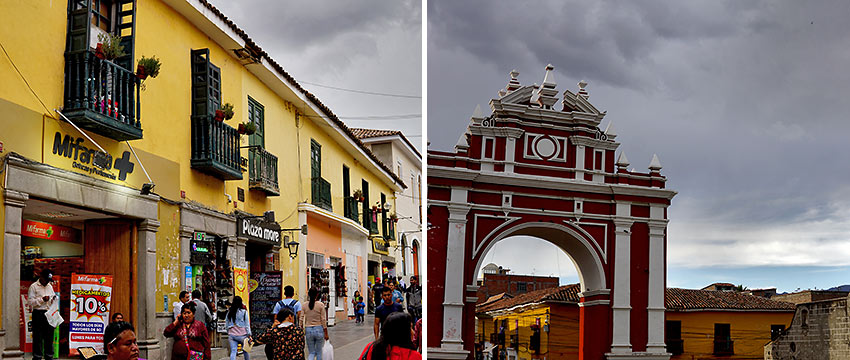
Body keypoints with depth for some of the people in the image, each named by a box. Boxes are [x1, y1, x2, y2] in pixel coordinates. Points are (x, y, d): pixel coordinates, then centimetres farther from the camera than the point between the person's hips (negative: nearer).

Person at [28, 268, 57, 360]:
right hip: (38, 314, -5)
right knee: (38, 336, -3)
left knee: (49, 335, 7)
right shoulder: (33, 286, -1)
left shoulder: (50, 286, 17)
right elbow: (30, 301, -8)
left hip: (49, 313, 5)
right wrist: (42, 299, -16)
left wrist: (54, 299, 2)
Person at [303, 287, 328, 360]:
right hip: (319, 329, -2)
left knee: (311, 352, 9)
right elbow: (323, 320, -5)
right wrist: (326, 333, 1)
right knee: (319, 352, 13)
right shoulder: (320, 304, -7)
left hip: (308, 330, 2)